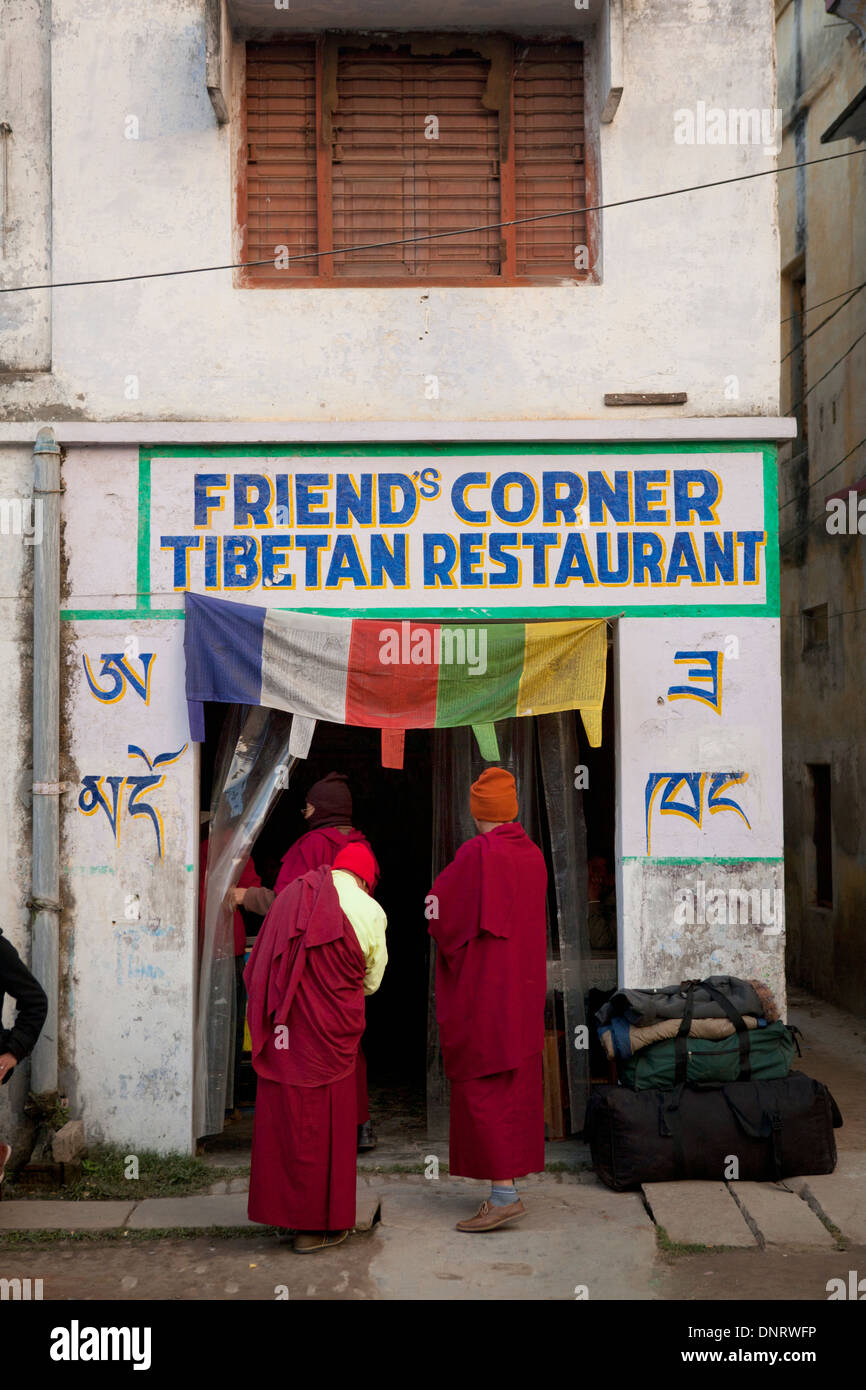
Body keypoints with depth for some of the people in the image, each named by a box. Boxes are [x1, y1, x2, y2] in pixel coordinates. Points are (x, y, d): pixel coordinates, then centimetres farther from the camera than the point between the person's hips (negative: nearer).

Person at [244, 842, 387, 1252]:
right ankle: (316, 1225, 15)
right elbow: (371, 982, 9)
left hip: (280, 1030, 3)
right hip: (328, 1030, -3)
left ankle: (282, 1211, 22)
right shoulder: (369, 911, -3)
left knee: (280, 1114, 13)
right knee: (324, 1120, 7)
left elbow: (257, 965, 11)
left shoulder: (291, 895, 7)